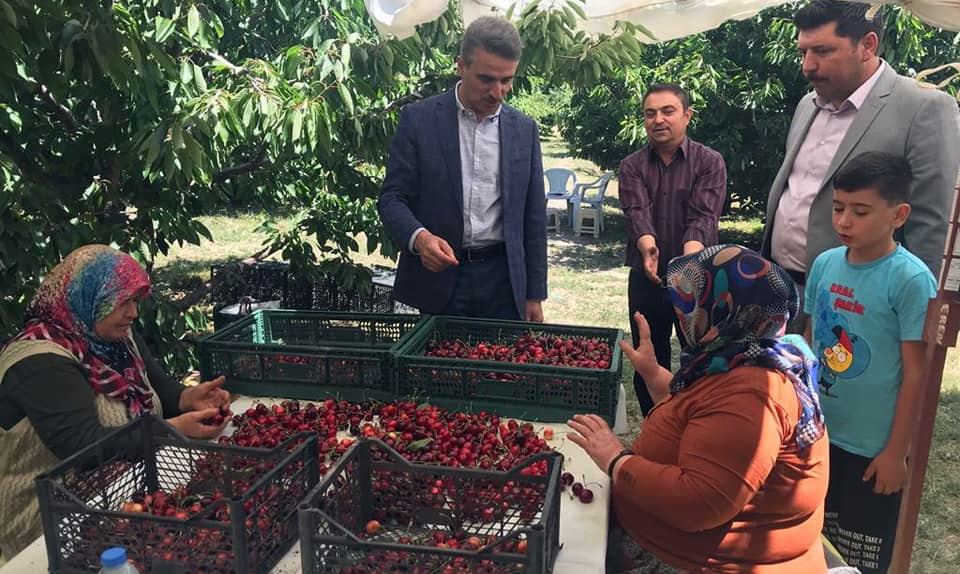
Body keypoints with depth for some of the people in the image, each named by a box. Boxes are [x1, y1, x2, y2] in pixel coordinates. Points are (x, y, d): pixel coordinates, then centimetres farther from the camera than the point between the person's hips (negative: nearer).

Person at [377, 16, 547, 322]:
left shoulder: (524, 129, 5)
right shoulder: (419, 119, -3)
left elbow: (533, 216, 8)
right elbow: (392, 197, -3)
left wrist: (534, 294, 6)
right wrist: (419, 237, -25)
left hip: (503, 278, 2)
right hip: (439, 276, -2)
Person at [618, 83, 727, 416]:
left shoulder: (709, 163, -1)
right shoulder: (632, 166, 5)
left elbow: (703, 216, -14)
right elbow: (637, 212, -12)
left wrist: (690, 255, -35)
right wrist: (648, 247, -33)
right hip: (647, 279, 2)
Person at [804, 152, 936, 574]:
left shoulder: (910, 279, -18)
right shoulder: (825, 264, -3)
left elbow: (916, 372, -14)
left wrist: (897, 451, -11)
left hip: (873, 445, -4)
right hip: (818, 432, 5)